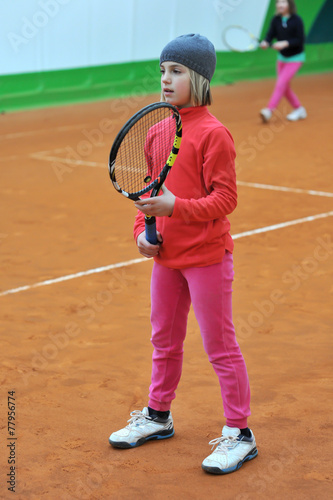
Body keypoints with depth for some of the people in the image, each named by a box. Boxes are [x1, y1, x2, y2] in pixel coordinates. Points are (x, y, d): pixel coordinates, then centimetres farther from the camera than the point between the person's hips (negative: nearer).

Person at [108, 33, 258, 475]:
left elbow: (225, 199, -17)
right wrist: (143, 230, 3)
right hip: (166, 256, 7)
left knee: (220, 346, 0)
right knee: (165, 340, 20)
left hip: (206, 257, -7)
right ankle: (158, 415, 37)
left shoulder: (213, 134, -15)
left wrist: (175, 207, -28)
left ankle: (239, 434, 11)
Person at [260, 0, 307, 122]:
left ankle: (269, 110, -20)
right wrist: (265, 42, -33)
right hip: (282, 57, 6)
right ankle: (299, 109, 26)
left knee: (281, 84, -17)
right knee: (285, 88, 10)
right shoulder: (276, 20, -4)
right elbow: (270, 35, -11)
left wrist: (285, 43, -32)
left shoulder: (297, 20, -17)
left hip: (295, 58, -6)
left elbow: (300, 40, -19)